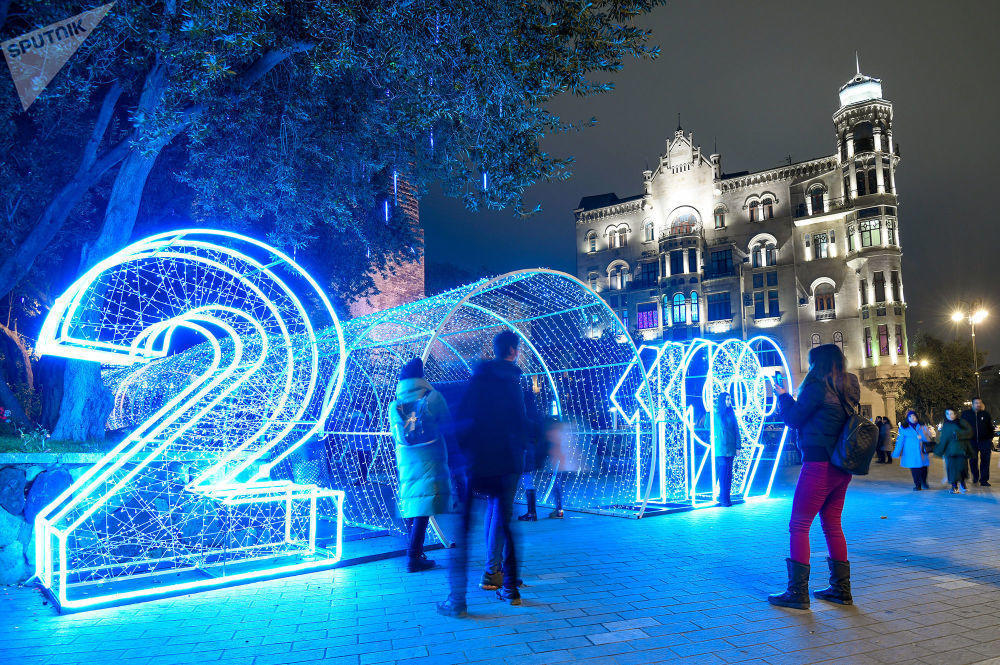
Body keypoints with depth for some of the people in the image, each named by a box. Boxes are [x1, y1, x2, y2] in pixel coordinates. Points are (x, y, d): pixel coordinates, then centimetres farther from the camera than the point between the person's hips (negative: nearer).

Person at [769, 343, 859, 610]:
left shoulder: (817, 387, -12)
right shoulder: (847, 388, 13)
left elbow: (793, 418, -5)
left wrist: (783, 395, 11)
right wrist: (788, 397, 24)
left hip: (819, 465, -8)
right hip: (841, 468, 9)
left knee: (799, 526, -2)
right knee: (832, 526, 16)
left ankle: (798, 592, 0)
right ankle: (841, 589, 22)